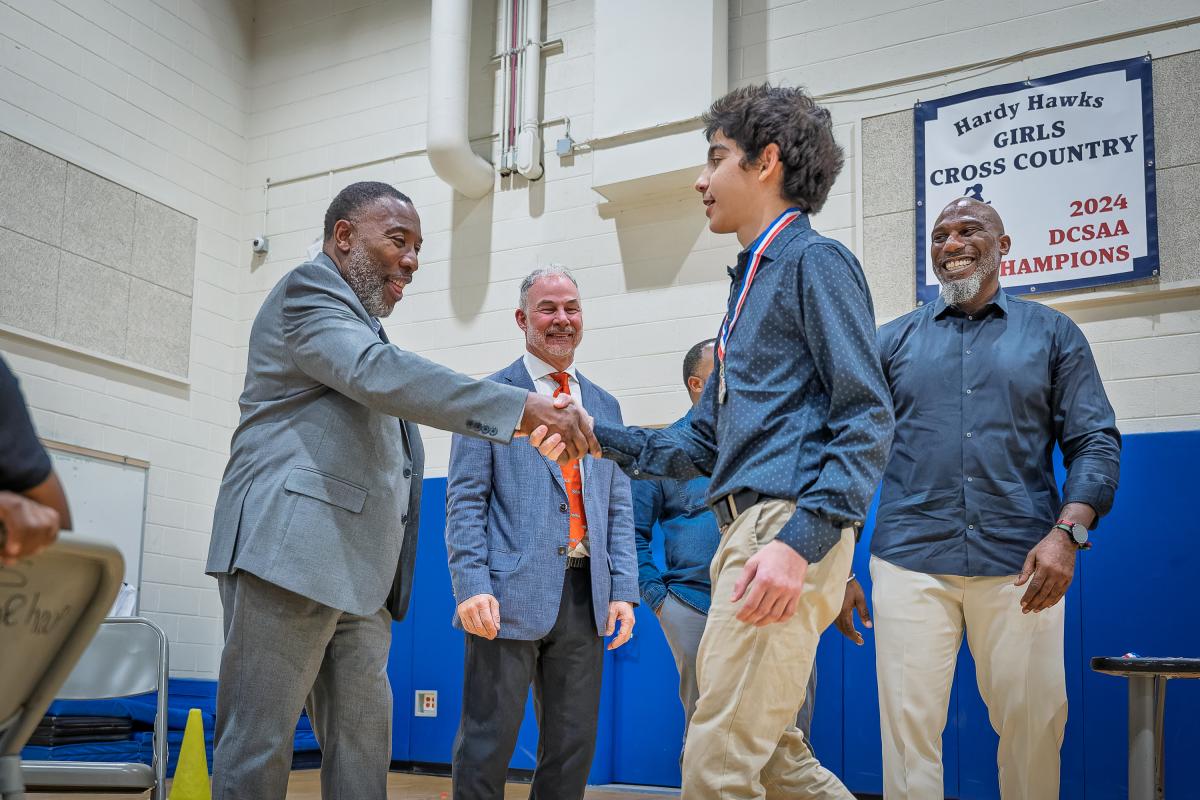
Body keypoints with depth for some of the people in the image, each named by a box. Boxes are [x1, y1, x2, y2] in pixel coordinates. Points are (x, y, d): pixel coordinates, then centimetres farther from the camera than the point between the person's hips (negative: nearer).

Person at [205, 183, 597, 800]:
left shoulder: (362, 327, 27)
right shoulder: (307, 290, -2)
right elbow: (380, 374, -20)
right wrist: (520, 407, -26)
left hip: (358, 574, 9)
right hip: (291, 551, -9)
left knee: (362, 750, 6)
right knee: (258, 748, -6)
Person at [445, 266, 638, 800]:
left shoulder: (604, 407, 17)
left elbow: (618, 507, 15)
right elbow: (465, 501, -3)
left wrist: (623, 590, 5)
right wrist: (471, 586, -14)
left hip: (585, 595, 5)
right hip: (511, 594, -5)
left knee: (573, 745, 9)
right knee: (488, 743, 0)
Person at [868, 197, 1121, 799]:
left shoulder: (1052, 333, 11)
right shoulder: (893, 340, 13)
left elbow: (1095, 443, 6)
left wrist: (1066, 533, -10)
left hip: (1020, 565, 0)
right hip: (909, 561, 1)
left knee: (1033, 723, 3)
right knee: (908, 724, -1)